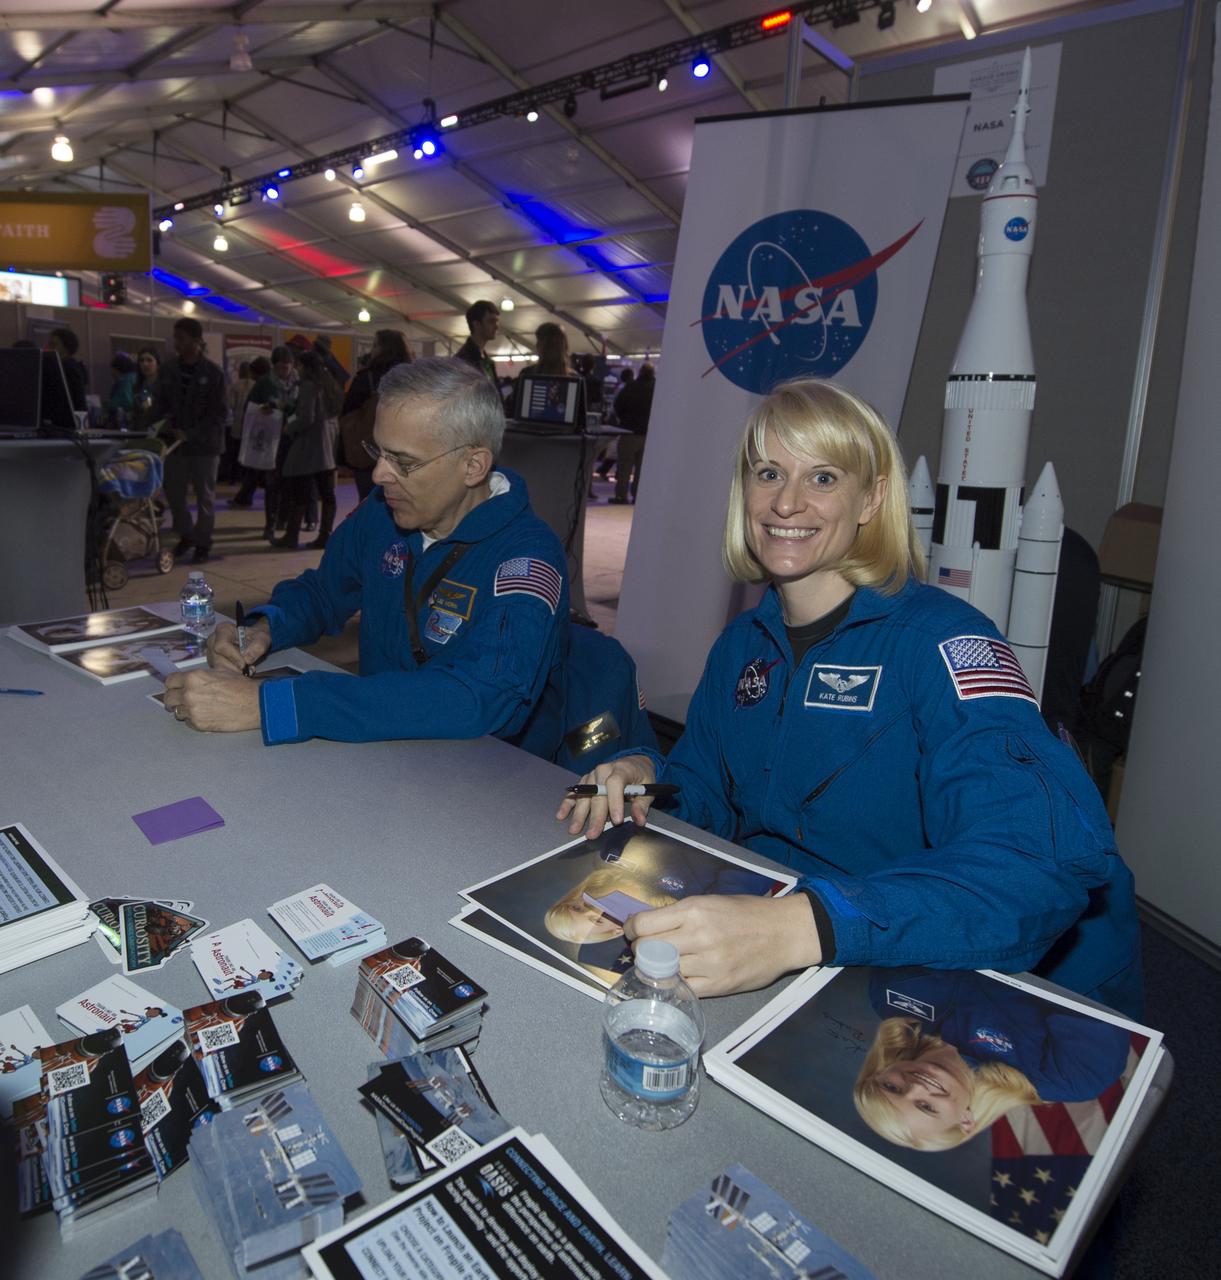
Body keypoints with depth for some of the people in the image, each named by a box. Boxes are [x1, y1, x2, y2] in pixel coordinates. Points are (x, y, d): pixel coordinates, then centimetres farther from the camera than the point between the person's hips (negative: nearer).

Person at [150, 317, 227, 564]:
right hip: (175, 441, 4)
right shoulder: (168, 369, 4)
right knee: (173, 492, 10)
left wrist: (191, 434, -19)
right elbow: (159, 404, 9)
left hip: (205, 444, -4)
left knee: (205, 496, 4)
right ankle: (186, 535, 30)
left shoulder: (214, 373, -7)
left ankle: (203, 543, 17)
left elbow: (219, 414, -10)